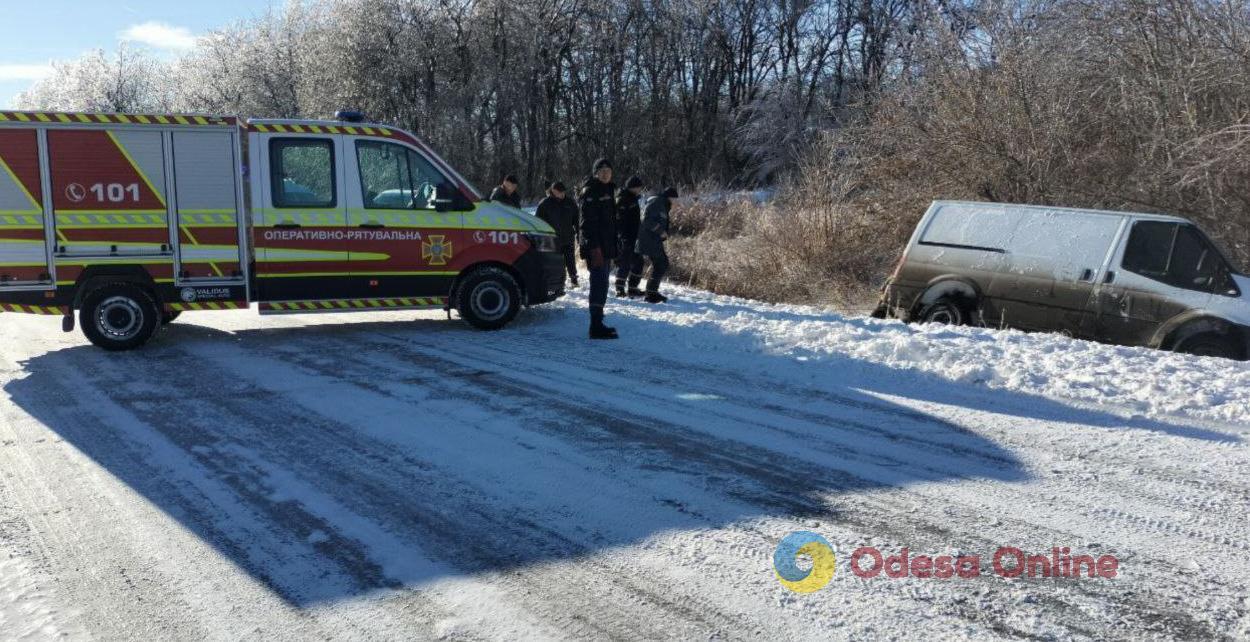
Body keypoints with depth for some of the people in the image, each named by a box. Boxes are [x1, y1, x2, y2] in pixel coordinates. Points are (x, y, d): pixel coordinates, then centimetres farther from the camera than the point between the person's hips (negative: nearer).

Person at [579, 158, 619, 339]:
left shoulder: (608, 191, 19)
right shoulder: (590, 192, -10)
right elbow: (588, 222, -18)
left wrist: (612, 248, 23)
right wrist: (594, 247, -24)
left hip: (606, 247, 10)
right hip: (596, 247, -10)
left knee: (601, 285, 14)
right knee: (599, 284, -11)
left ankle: (598, 323, 21)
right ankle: (596, 327, -11)